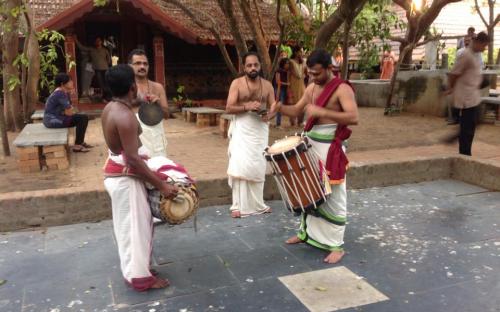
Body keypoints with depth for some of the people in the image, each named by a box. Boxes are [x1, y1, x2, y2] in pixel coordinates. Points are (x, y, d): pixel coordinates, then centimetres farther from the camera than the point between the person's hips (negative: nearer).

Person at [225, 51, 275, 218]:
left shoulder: (267, 85, 7)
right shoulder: (237, 83, -3)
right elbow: (229, 108, -8)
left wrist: (269, 114, -14)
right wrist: (247, 106, -23)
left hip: (260, 129, 3)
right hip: (242, 129, -3)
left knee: (258, 167, 7)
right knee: (240, 166, -11)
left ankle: (257, 204, 19)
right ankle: (239, 205, -3)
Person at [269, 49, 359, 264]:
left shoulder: (342, 89, -16)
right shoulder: (312, 87, 9)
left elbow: (353, 118, -28)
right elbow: (297, 110, 15)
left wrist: (321, 111, -34)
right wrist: (280, 107, -6)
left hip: (331, 147, -8)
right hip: (311, 143, 8)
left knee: (333, 197, -2)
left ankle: (336, 245, 7)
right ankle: (307, 232, 34)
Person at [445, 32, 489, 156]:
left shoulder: (473, 55, 14)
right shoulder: (466, 55, -17)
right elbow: (453, 74, -15)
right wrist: (450, 89, 1)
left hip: (473, 98, 9)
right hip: (467, 99, -9)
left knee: (470, 128, 16)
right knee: (467, 129, -4)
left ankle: (466, 155, 27)